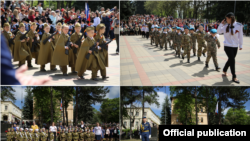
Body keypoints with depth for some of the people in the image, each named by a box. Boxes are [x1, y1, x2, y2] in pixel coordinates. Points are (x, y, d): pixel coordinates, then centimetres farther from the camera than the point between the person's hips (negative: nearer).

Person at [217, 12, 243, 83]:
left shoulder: (239, 26, -8)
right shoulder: (226, 26, -4)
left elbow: (240, 36, 0)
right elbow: (219, 31, 7)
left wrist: (240, 45, 4)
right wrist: (221, 24, -6)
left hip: (235, 46, 1)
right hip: (227, 46, -1)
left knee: (230, 60, 13)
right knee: (232, 60, -5)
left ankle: (224, 70, 38)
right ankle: (234, 77, 1)